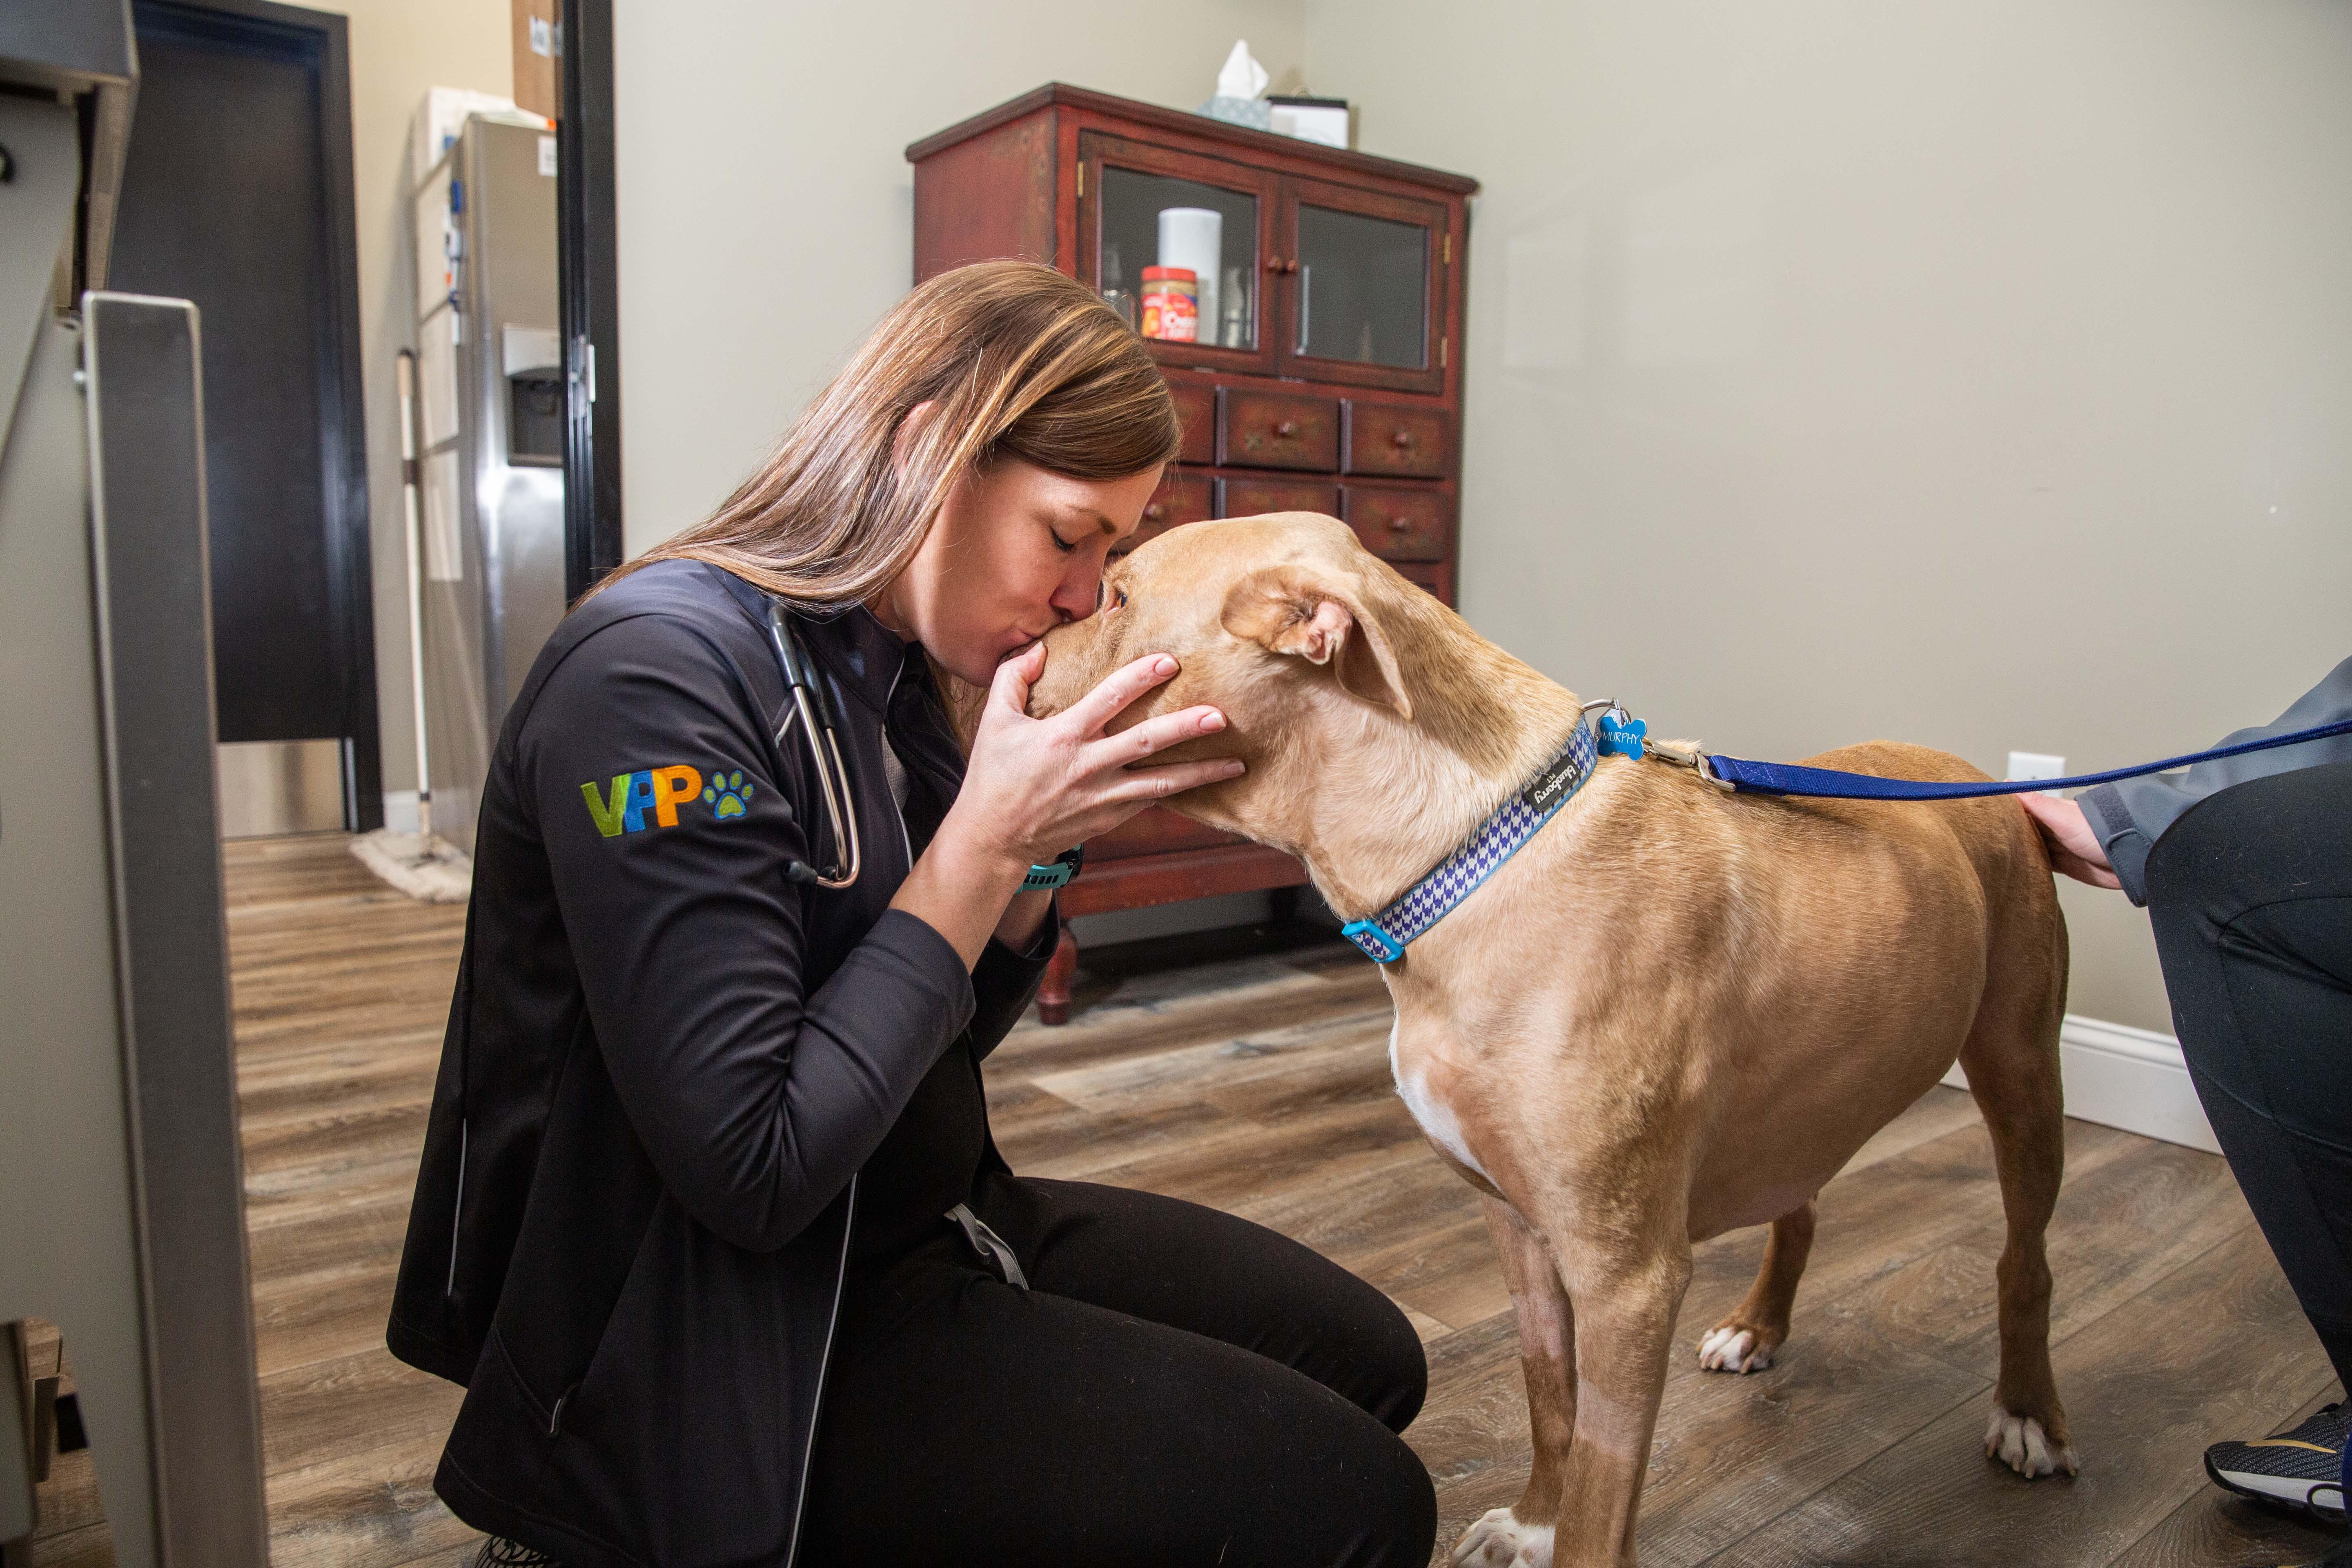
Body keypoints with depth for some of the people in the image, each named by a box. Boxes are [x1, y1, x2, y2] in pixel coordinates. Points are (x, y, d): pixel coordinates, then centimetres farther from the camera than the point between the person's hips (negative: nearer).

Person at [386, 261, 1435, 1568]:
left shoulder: (883, 668, 4)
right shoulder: (661, 676, -23)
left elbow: (942, 1042, 10)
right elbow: (748, 1171, -25)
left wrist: (1045, 842, -7)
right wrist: (984, 845, -23)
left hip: (917, 1231, 9)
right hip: (717, 1359, -8)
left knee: (1368, 1361, 9)